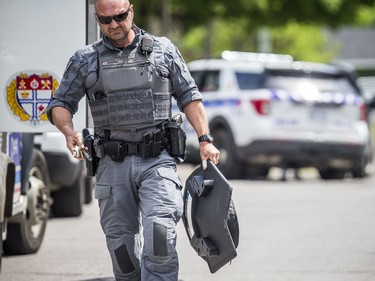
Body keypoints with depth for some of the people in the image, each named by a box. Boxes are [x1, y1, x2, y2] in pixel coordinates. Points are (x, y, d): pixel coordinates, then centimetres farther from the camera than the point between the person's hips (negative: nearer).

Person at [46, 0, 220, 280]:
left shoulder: (163, 49, 8)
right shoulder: (85, 60, 9)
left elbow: (189, 97, 11)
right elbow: (61, 103, 11)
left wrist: (205, 139, 2)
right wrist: (69, 131, -10)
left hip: (157, 161, -2)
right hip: (113, 165, 2)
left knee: (159, 231, -20)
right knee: (121, 243, 5)